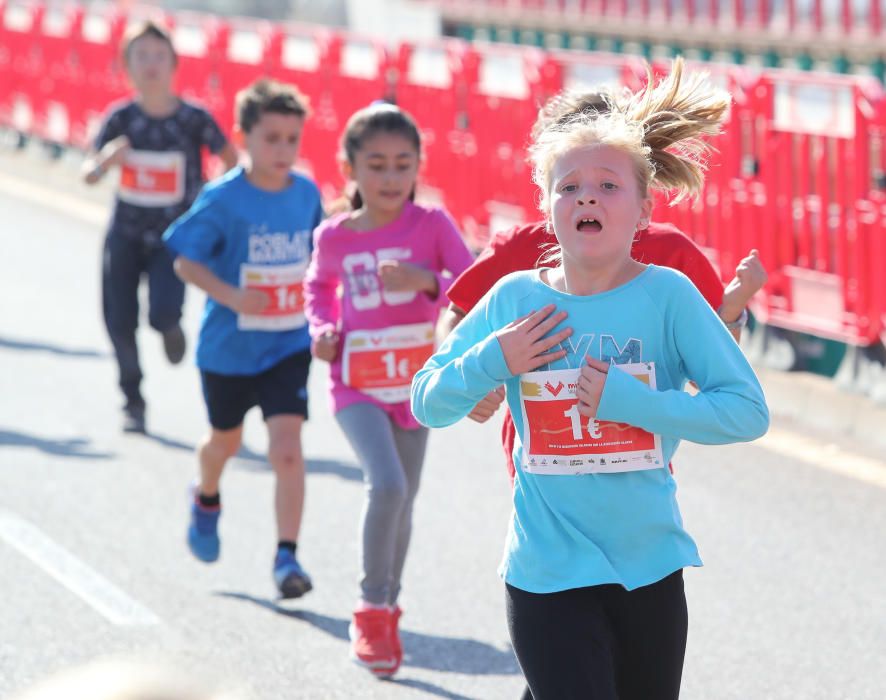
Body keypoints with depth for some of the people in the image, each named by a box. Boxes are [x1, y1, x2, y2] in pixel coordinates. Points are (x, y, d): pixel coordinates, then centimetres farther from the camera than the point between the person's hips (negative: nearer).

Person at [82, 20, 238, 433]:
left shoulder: (194, 119, -12)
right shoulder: (120, 118, -7)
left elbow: (231, 159, 3)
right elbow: (89, 175, -7)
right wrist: (106, 160, -28)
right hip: (126, 233, 2)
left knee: (163, 312, -20)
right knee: (120, 322, 3)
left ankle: (169, 325, 20)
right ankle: (133, 402, 25)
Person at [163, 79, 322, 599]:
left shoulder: (308, 194, -2)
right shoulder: (224, 199, -15)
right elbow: (185, 261, -12)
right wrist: (231, 296, -25)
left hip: (289, 345, 1)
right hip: (230, 345, -1)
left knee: (287, 447, -14)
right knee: (226, 439, 21)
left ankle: (287, 556, -11)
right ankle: (207, 501, 54)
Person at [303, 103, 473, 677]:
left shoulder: (431, 224, -7)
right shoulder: (334, 237, -2)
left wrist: (427, 280, -30)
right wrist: (322, 330, 1)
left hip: (416, 382, 1)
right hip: (357, 385, -1)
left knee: (404, 501, 14)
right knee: (387, 485, -23)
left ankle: (387, 610, 36)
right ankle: (373, 611, -7)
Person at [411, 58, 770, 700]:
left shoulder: (668, 294, -8)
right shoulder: (514, 299, -1)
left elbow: (748, 411, -13)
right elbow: (429, 404, 6)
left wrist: (625, 399, -20)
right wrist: (493, 362, -12)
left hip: (650, 568, 1)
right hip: (547, 572, 0)